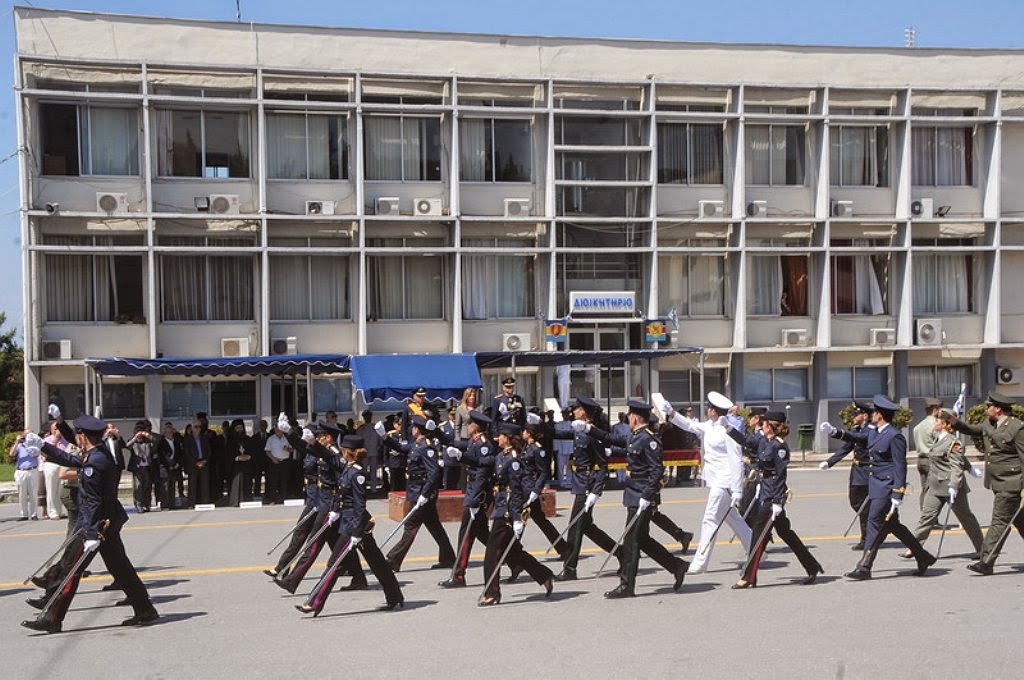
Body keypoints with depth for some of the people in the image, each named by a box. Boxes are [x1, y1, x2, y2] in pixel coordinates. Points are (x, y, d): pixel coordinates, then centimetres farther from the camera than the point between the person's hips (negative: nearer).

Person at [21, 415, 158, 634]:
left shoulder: (93, 463, -18)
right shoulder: (103, 455, 10)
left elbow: (92, 502, -22)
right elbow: (71, 461, 24)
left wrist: (91, 535, -23)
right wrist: (42, 445, 28)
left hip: (97, 524, -10)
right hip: (111, 522, 10)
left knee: (69, 570, -1)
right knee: (120, 568, 14)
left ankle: (52, 618, 6)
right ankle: (145, 610, 17)